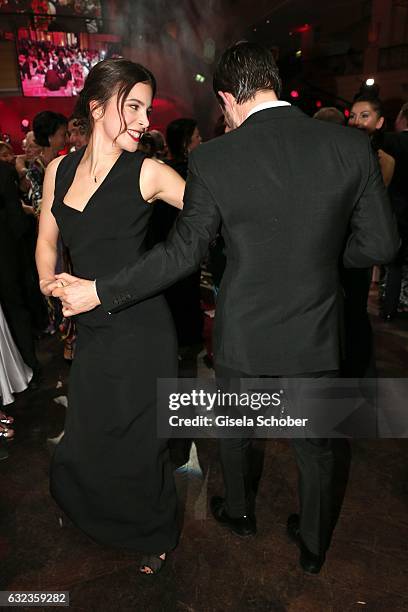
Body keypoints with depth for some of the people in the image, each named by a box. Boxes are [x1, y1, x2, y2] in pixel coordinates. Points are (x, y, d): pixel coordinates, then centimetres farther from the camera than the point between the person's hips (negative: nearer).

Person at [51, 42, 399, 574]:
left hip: (245, 334, -1)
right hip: (316, 335, 2)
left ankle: (240, 513, 52)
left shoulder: (212, 160, -16)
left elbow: (181, 254, -11)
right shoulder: (352, 146, -10)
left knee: (234, 430, 27)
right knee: (314, 444, 22)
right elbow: (381, 245, -5)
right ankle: (313, 546, 44)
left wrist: (99, 291, 0)